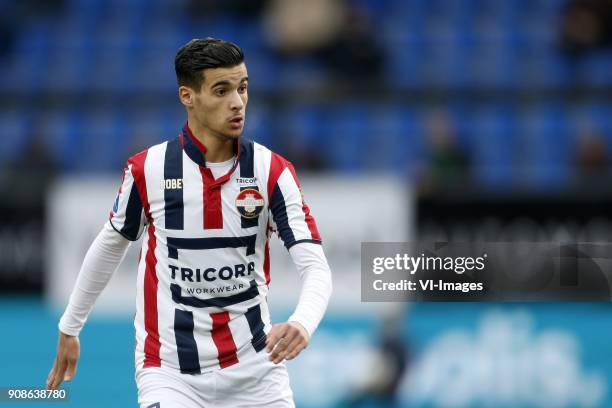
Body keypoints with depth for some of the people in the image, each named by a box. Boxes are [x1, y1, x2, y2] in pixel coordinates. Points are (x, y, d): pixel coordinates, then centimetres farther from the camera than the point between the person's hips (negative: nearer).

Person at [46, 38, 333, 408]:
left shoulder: (273, 172, -7)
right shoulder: (147, 169, -6)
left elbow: (316, 268, -14)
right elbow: (111, 245, 12)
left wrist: (302, 324, -35)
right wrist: (69, 328, 19)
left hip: (254, 368, 1)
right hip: (170, 372, -1)